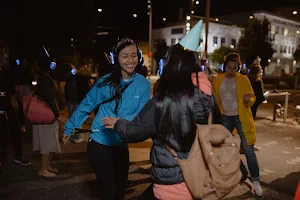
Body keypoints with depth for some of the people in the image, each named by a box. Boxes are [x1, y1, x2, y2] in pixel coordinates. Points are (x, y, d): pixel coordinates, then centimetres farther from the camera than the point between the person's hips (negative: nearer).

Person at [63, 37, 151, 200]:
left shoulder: (143, 84, -9)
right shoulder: (105, 82, -13)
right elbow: (86, 105, -1)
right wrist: (69, 128, 7)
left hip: (121, 145, 3)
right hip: (99, 144, -3)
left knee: (121, 187, 19)